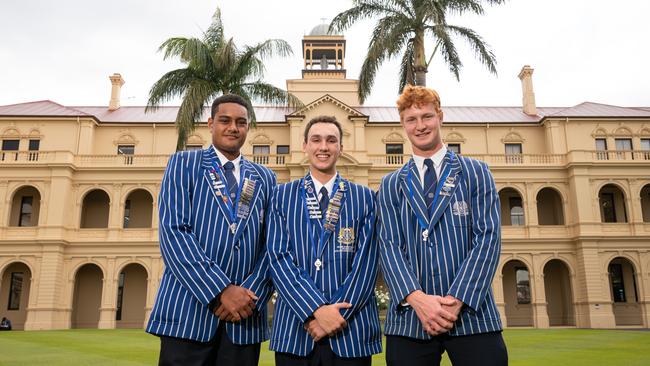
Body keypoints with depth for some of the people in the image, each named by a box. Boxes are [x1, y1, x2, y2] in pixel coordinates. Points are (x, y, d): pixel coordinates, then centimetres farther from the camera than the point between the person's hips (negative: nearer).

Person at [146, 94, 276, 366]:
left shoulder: (265, 179, 13)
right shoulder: (183, 164, 4)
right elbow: (173, 232, -8)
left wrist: (251, 294, -11)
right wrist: (221, 291, -15)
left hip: (245, 316, 3)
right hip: (188, 311, -2)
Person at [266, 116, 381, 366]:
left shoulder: (364, 198, 5)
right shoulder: (282, 195, 5)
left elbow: (367, 261, -3)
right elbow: (278, 258, -4)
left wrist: (337, 313, -12)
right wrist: (316, 310, -14)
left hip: (351, 329, 0)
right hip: (294, 329, 0)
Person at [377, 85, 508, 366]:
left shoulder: (475, 172, 8)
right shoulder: (391, 185, 12)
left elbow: (488, 237, -2)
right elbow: (389, 245, 1)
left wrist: (457, 299, -13)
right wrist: (416, 298, -15)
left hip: (471, 313, -1)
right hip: (410, 318, 1)